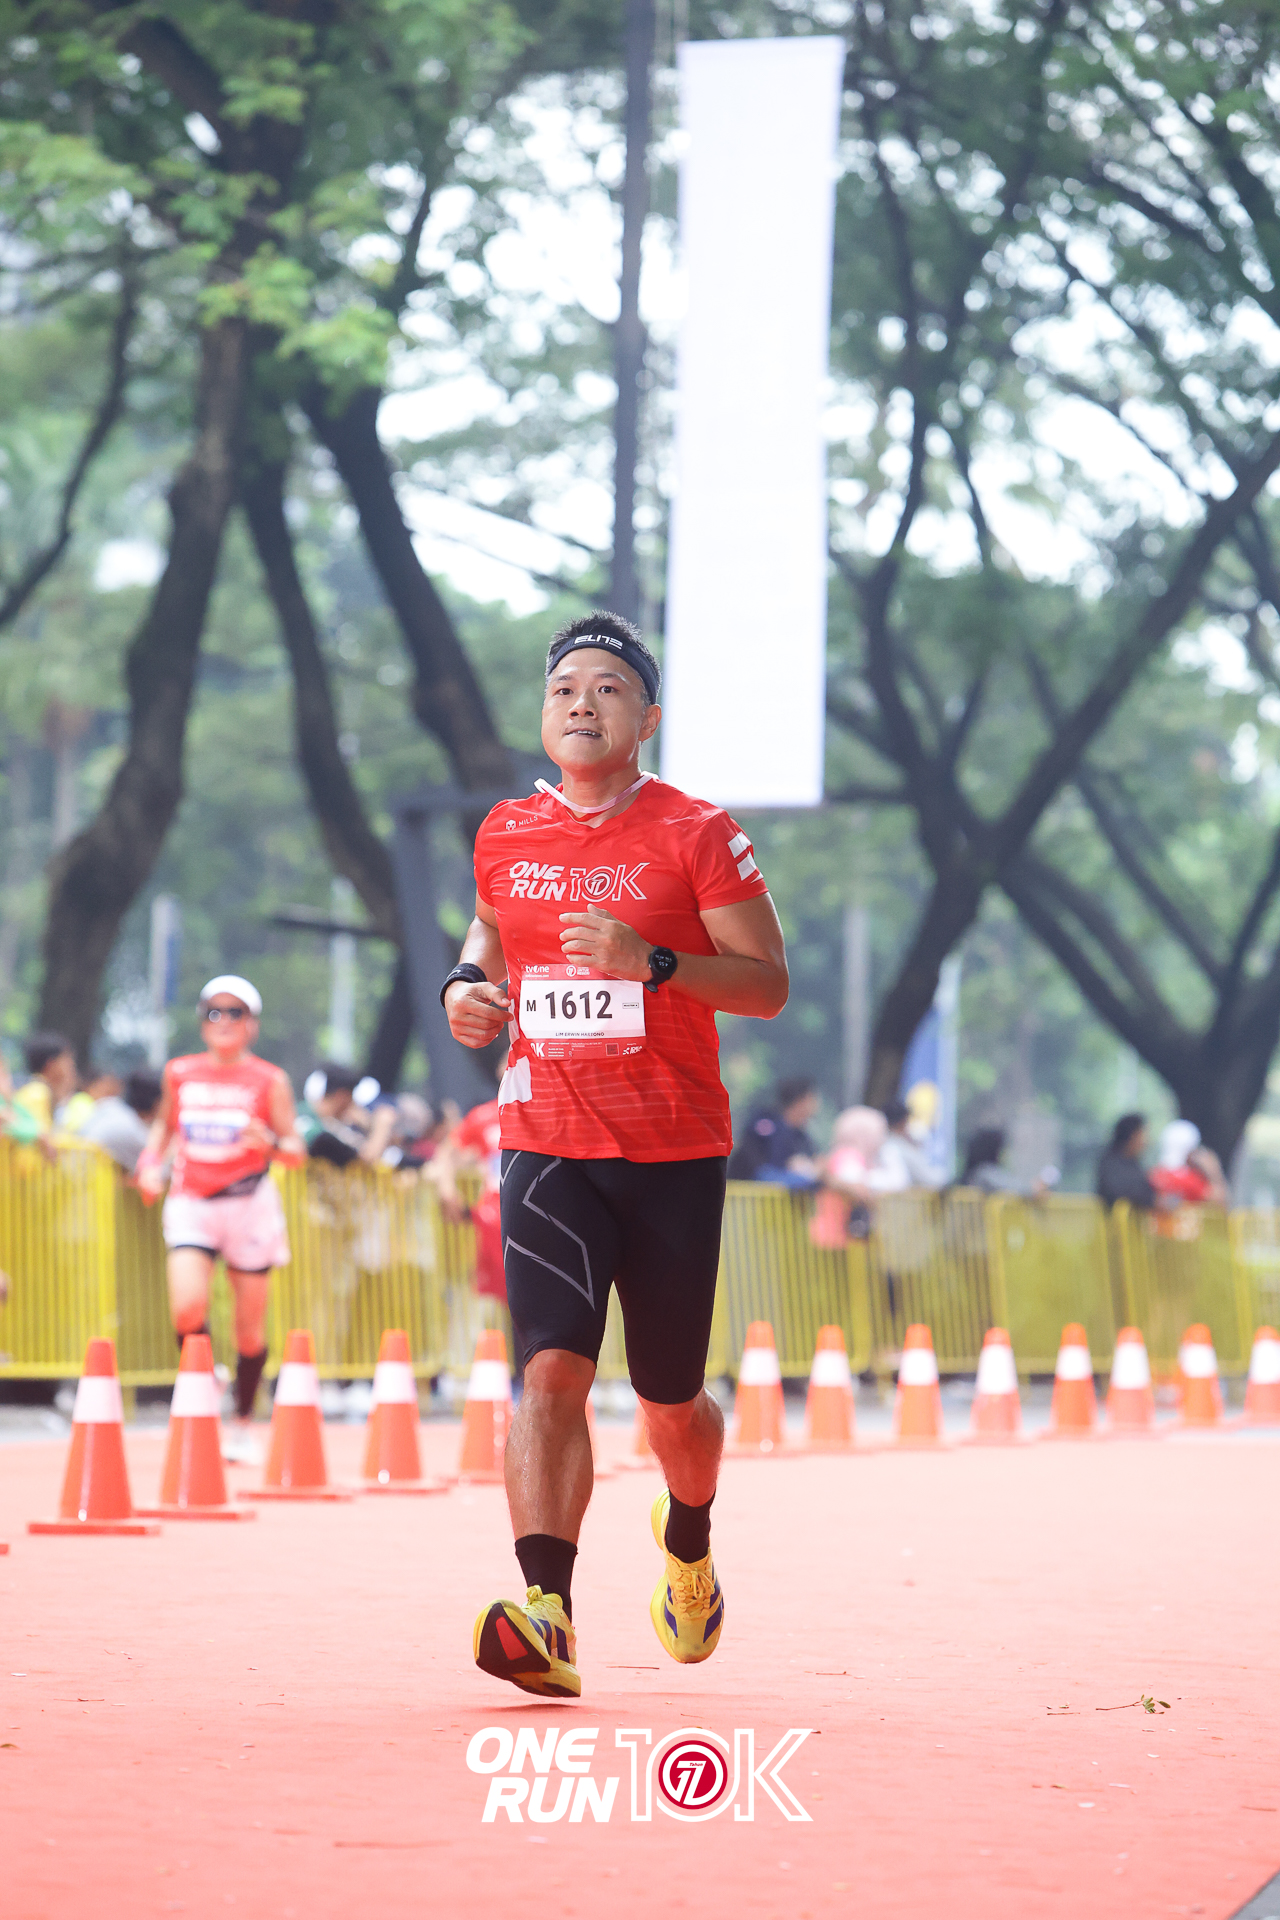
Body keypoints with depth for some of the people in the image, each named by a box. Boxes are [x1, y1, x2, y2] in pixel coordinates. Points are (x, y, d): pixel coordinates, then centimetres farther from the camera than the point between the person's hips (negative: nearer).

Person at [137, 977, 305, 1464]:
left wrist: (272, 1143, -24)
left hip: (248, 1205, -1)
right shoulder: (180, 1074, 5)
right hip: (191, 1202, 1)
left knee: (250, 1324, 4)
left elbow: (297, 1153, -3)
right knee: (187, 1308, -20)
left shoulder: (269, 1081, -2)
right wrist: (150, 1160, 5)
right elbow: (164, 1123, 23)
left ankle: (242, 1425, 21)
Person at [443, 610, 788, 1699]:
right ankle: (548, 1618, -27)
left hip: (675, 1154, -1)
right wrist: (467, 985, 6)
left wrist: (655, 961, -22)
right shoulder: (506, 836, 7)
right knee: (553, 1369, -19)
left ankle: (689, 1538, 44)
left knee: (671, 1400, 10)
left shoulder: (698, 835, -4)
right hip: (547, 1148, 1)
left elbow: (769, 984, -7)